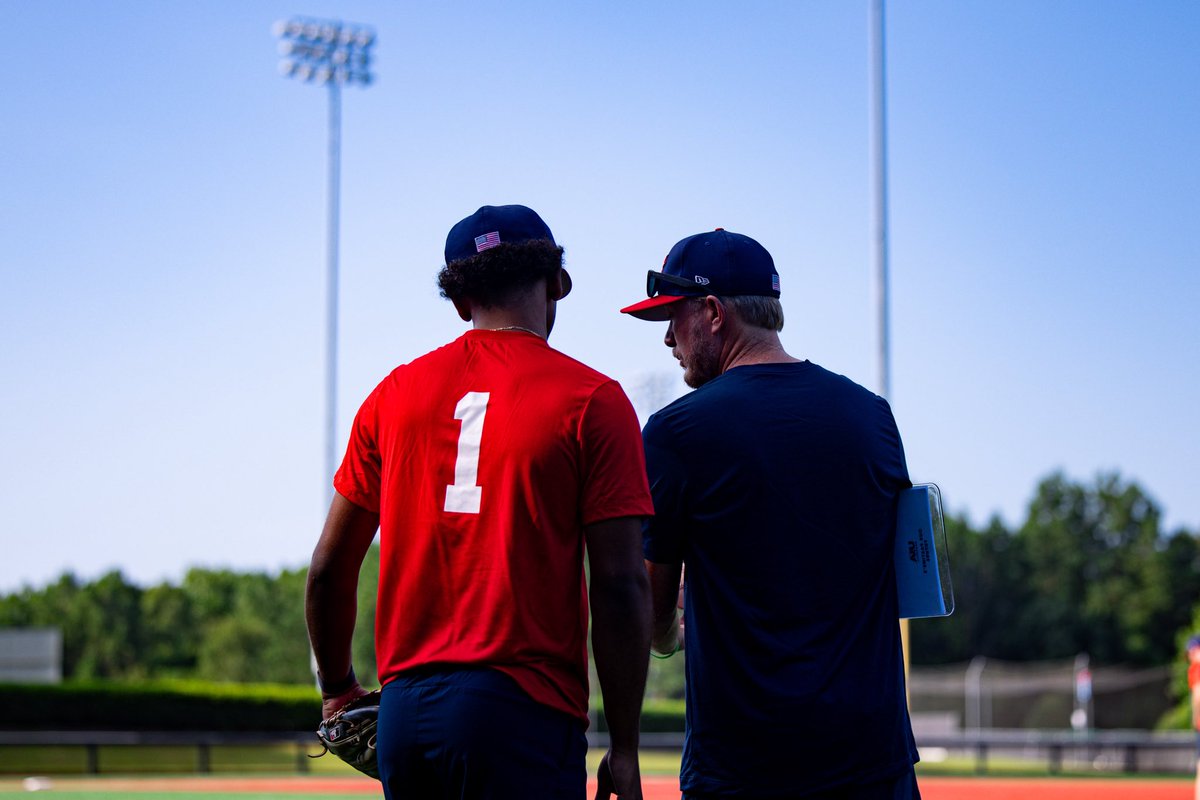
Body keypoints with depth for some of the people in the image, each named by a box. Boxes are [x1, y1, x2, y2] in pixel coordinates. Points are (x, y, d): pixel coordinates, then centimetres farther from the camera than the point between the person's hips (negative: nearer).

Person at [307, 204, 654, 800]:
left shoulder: (395, 394, 10)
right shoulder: (591, 400, -2)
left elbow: (328, 568, 14)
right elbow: (620, 586, -7)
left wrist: (338, 690, 29)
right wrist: (624, 750, -1)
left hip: (404, 712, 5)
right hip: (524, 714, -5)